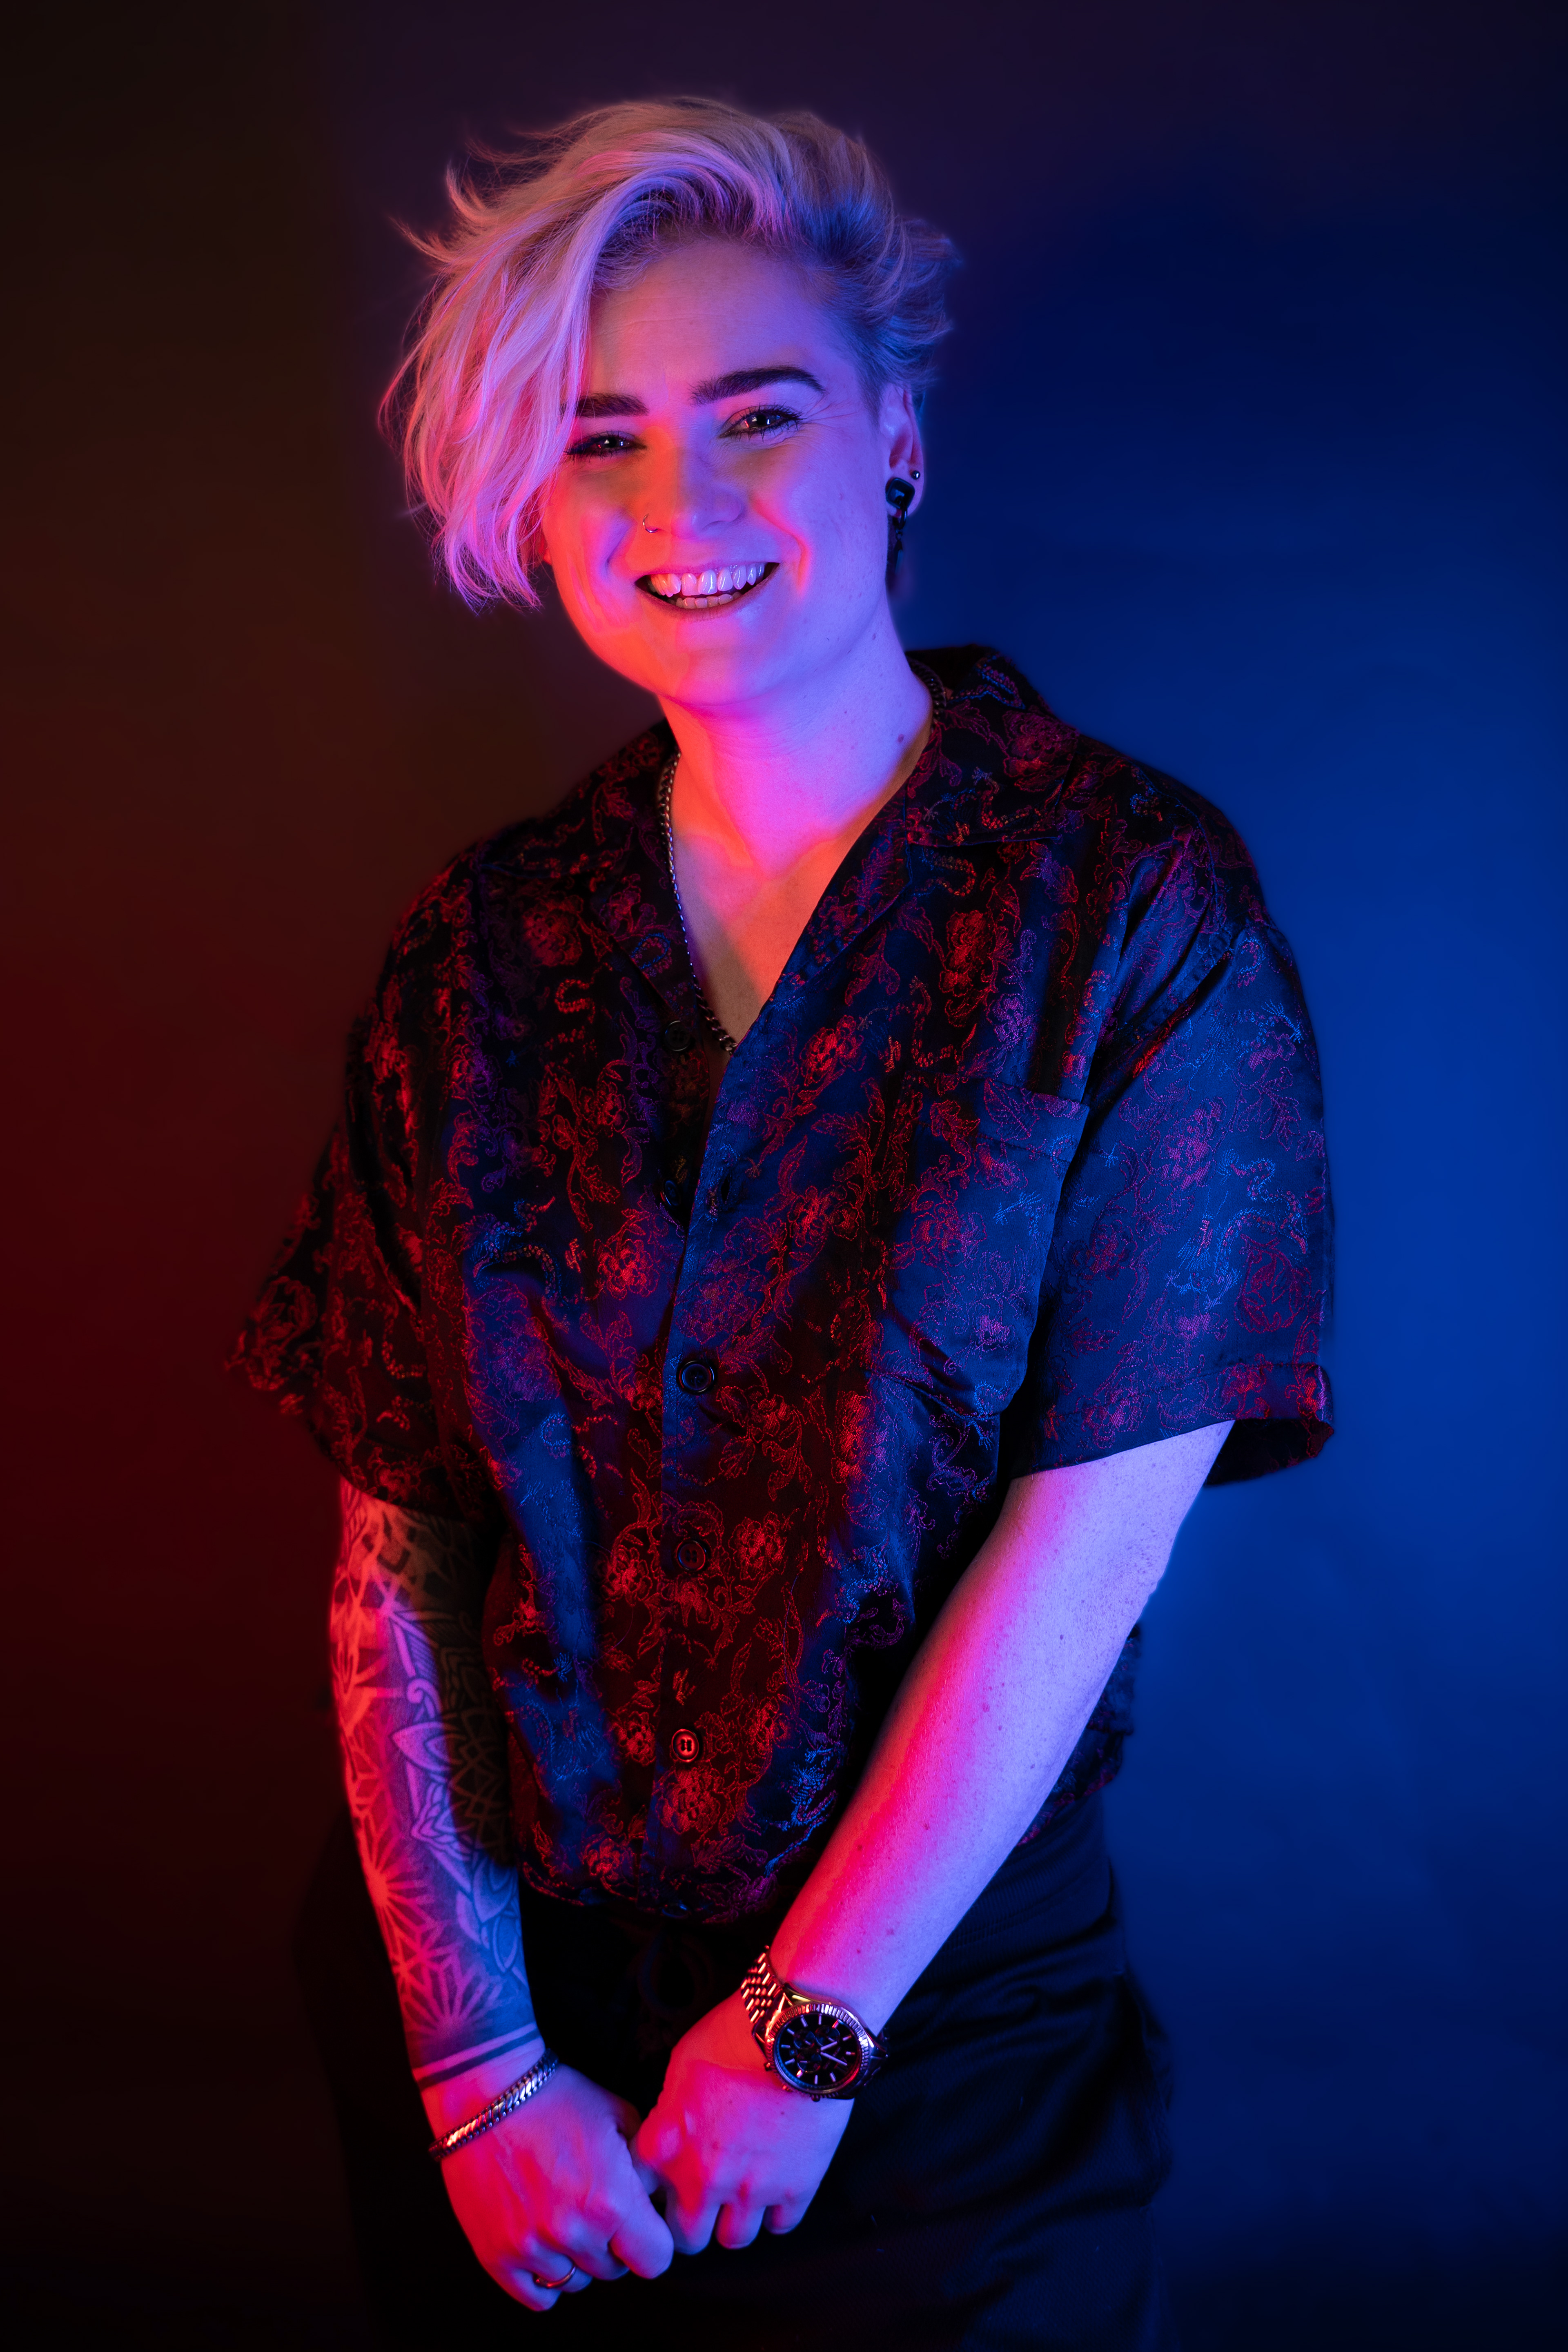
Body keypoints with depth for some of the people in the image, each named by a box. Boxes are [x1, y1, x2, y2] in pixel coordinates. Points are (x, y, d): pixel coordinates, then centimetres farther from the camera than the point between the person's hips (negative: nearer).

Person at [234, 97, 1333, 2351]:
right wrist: (478, 2058, -10)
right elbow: (397, 1543, -5)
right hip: (494, 1971, 3)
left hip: (942, 2010, -3)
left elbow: (1085, 1544, -15)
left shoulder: (1140, 905, -12)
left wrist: (806, 2029, -11)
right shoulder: (489, 943, -2)